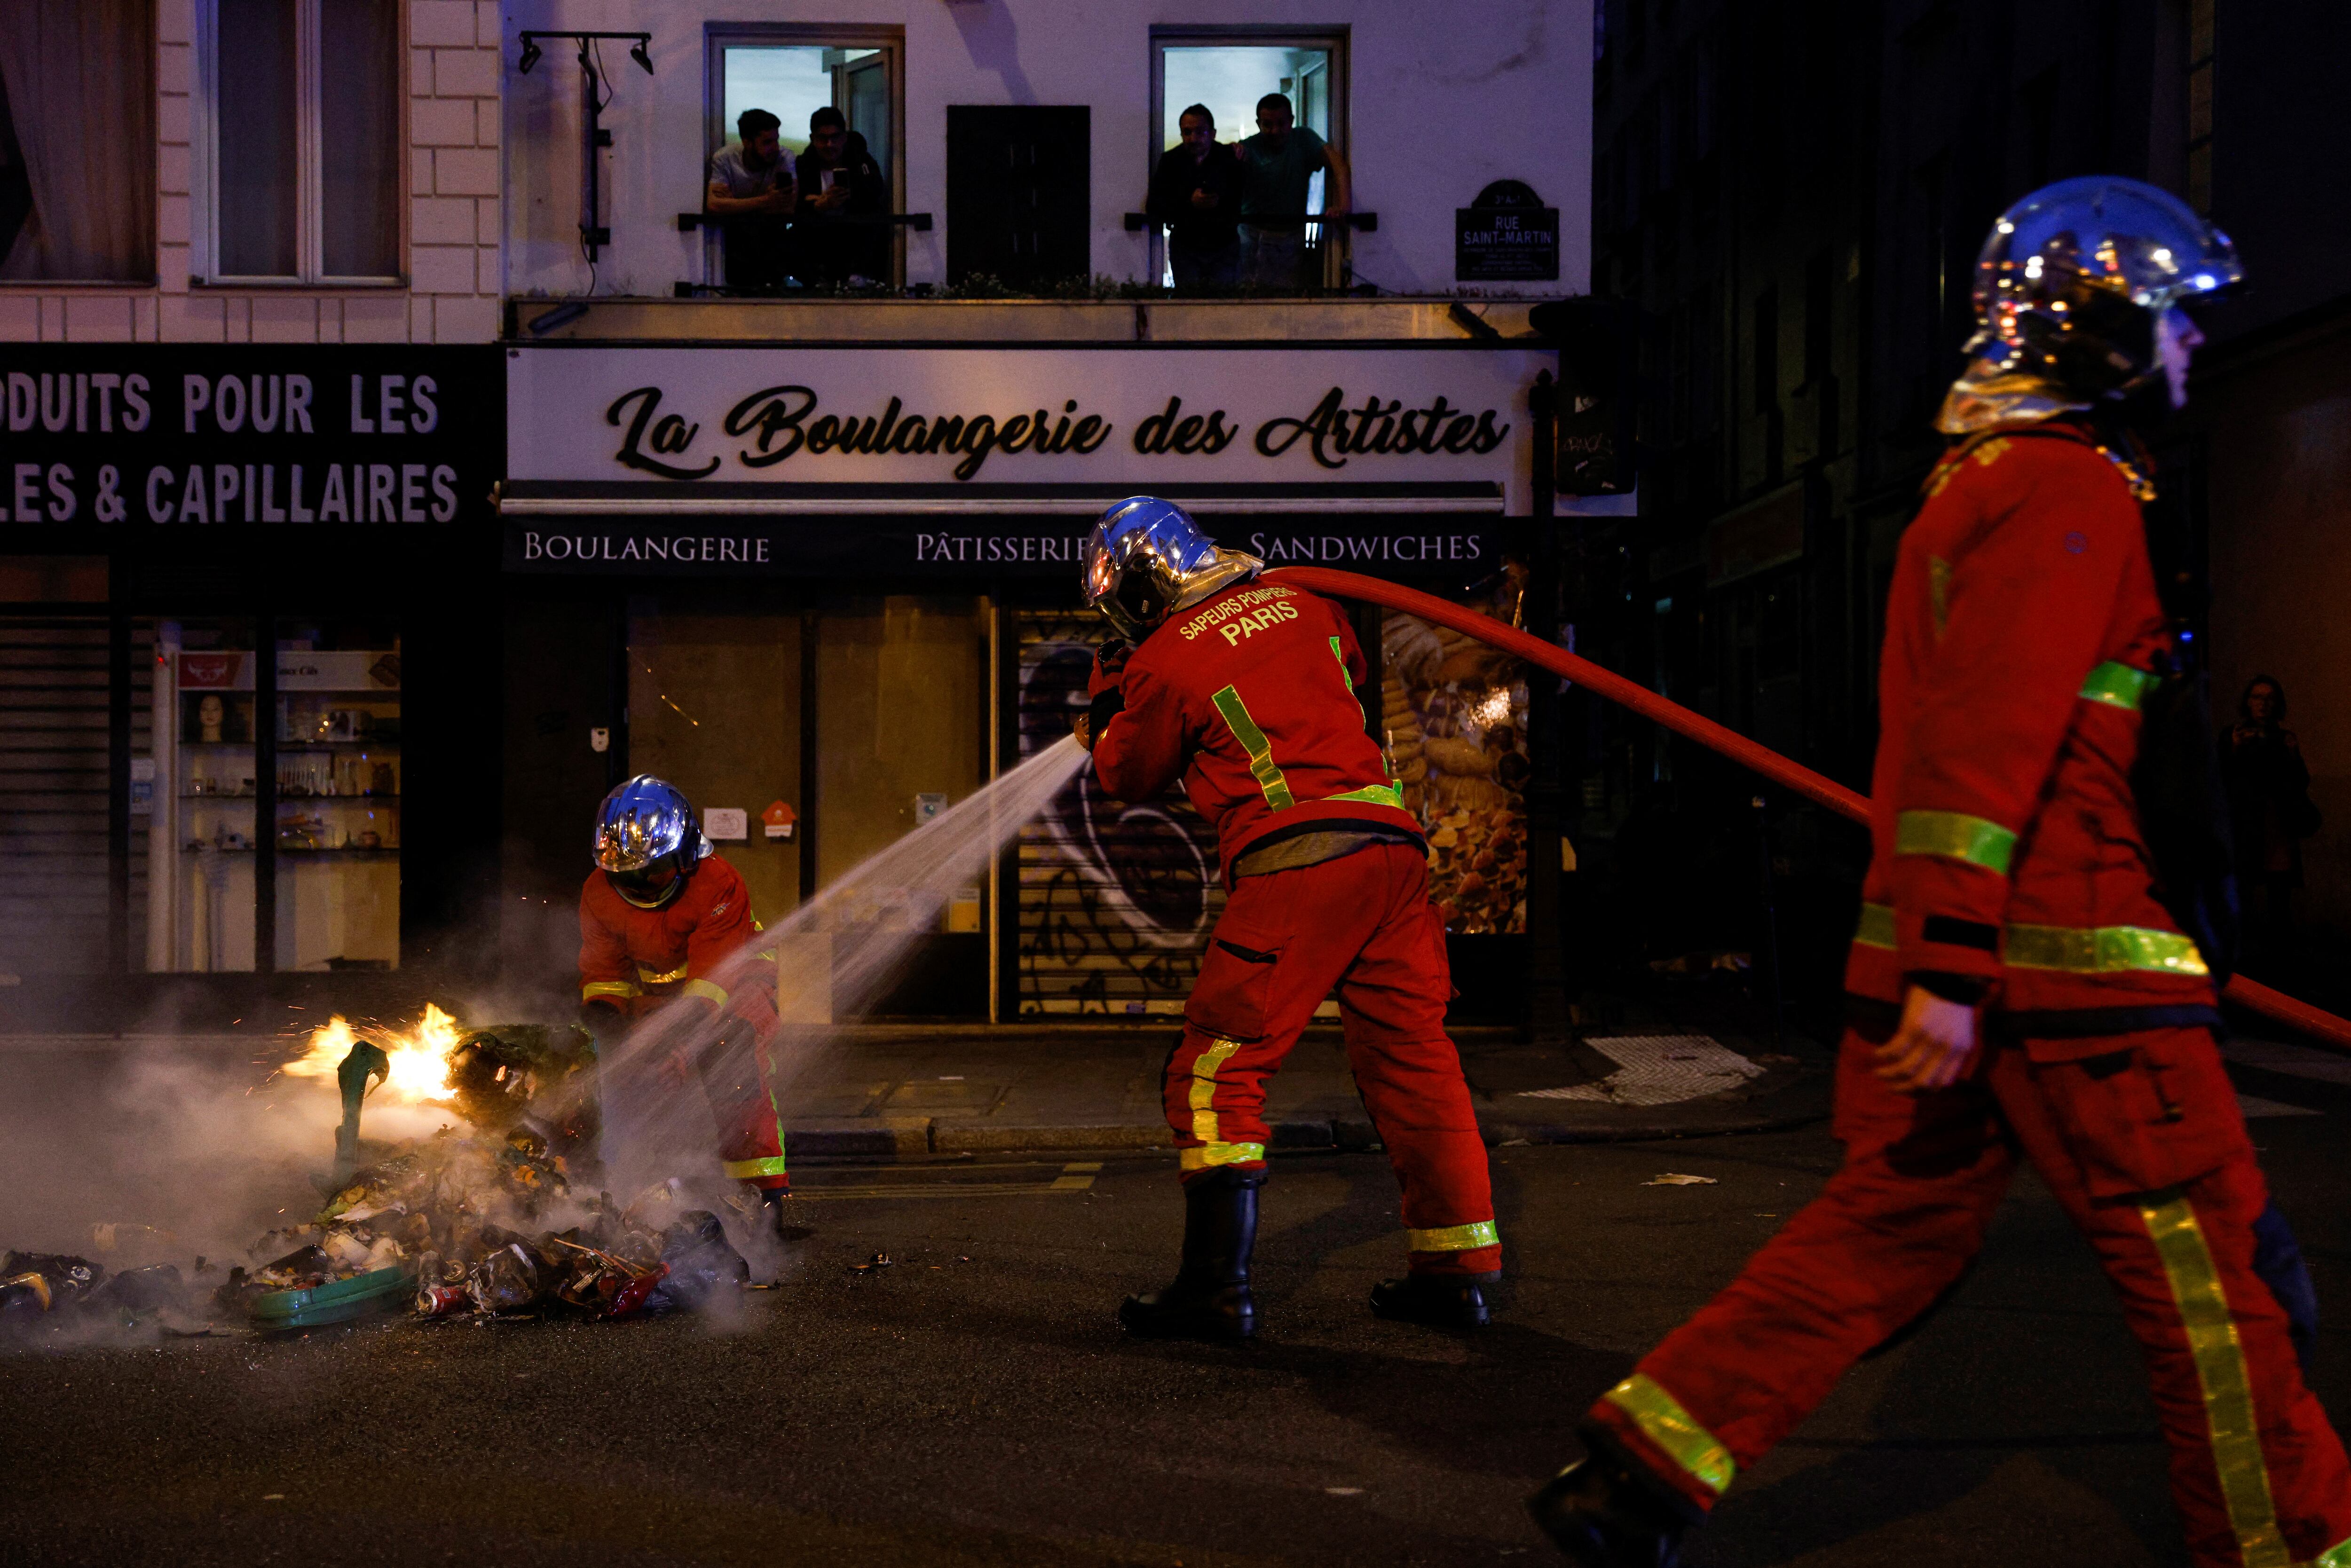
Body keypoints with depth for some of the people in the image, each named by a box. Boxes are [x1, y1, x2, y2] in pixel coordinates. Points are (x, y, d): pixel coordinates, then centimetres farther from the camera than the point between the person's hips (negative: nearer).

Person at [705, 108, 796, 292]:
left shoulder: (785, 158, -10)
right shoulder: (724, 158, -10)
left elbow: (791, 207, -22)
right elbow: (713, 205, -24)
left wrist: (737, 205, -21)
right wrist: (765, 202, -31)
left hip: (773, 230, 1)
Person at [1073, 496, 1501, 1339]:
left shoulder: (1165, 662, 0)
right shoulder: (1303, 606, 16)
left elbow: (1129, 777, 14)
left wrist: (1107, 700, 29)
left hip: (1294, 863, -6)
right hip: (1391, 843, 6)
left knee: (1216, 1072, 2)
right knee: (1411, 1057, 12)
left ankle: (1216, 1285, -2)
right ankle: (1455, 1270, 16)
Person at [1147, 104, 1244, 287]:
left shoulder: (1230, 157, -6)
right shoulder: (1171, 160, -2)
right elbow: (1152, 206, -8)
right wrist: (1190, 203, -20)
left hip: (1225, 249, -1)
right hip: (1185, 248, 1)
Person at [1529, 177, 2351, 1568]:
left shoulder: (1985, 479, 20)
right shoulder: (2068, 488, -12)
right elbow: (1990, 734, -22)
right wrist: (1951, 965, -26)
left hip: (1960, 948, 10)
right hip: (2060, 954, -10)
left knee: (1890, 1232, 10)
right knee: (2205, 1258, 3)